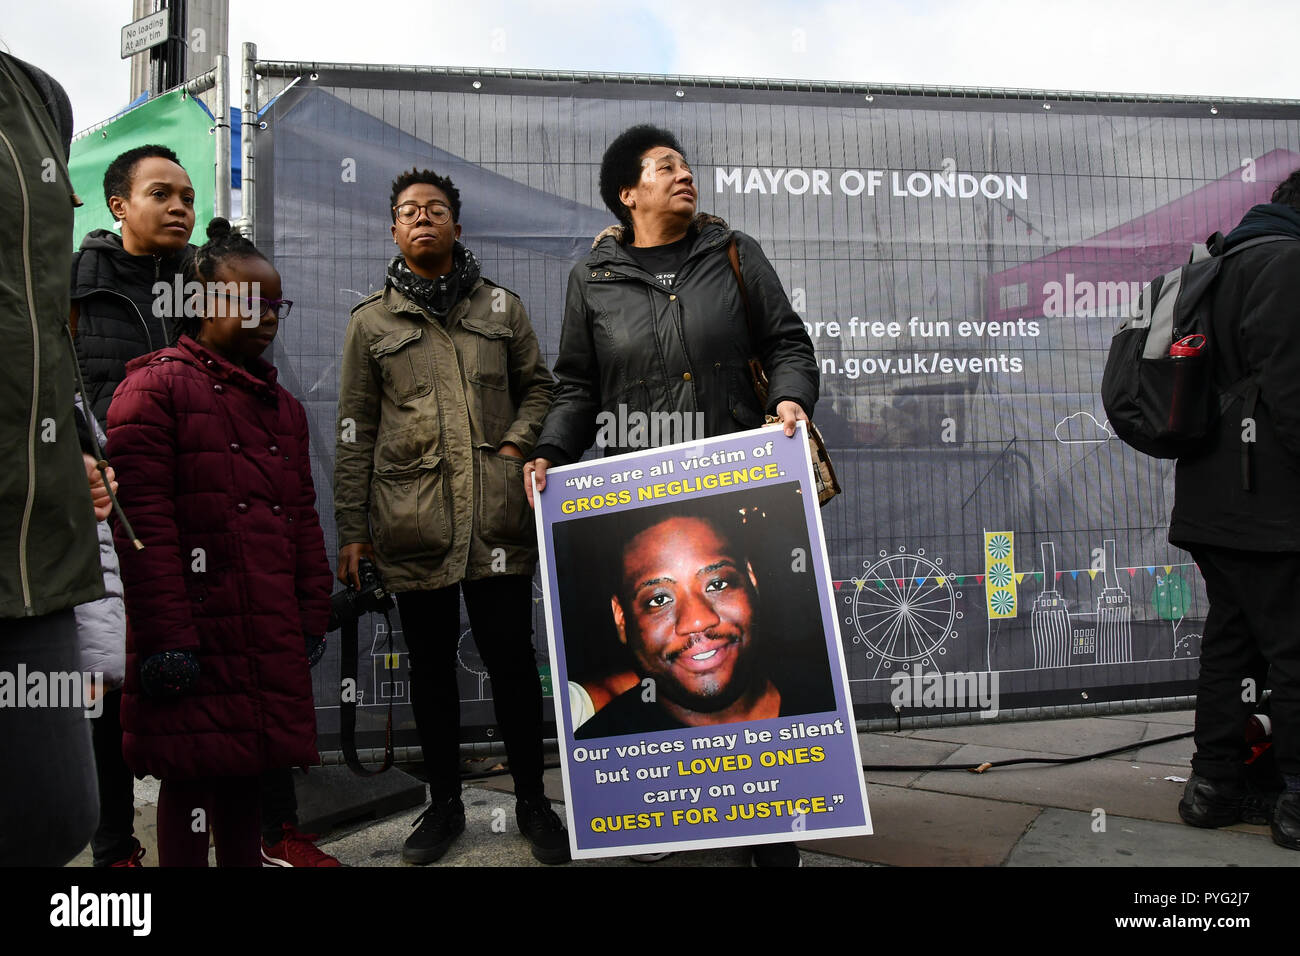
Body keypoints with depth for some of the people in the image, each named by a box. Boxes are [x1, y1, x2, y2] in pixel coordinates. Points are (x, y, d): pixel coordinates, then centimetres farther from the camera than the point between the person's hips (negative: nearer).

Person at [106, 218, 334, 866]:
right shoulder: (155, 387, -5)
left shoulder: (282, 405, 18)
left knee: (248, 776, 14)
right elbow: (143, 522, -13)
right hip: (198, 634, -6)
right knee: (191, 779, 4)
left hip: (272, 641, 6)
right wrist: (166, 637, -17)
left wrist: (312, 617, 13)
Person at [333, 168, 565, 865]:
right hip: (412, 522, 0)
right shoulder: (372, 320, 8)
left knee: (512, 657, 2)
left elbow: (538, 387, 16)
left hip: (498, 515, 0)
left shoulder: (500, 306, 11)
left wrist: (517, 446, -4)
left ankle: (531, 800, 20)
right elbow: (355, 432, 7)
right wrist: (352, 530, 4)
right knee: (431, 664, 10)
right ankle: (444, 802, 26)